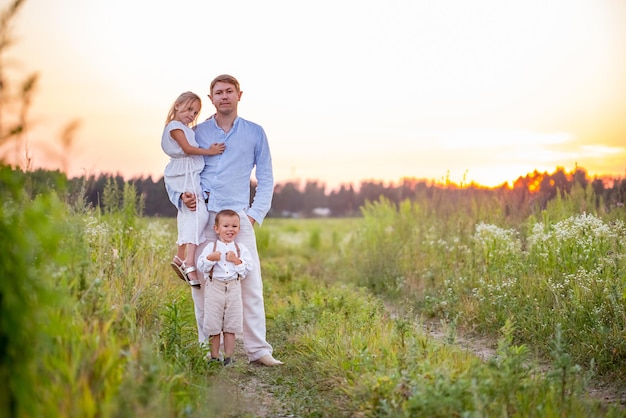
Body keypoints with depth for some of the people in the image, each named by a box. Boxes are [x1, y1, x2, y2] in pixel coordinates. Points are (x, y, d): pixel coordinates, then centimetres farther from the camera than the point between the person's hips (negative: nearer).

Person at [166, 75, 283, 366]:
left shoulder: (255, 133, 12)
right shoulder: (197, 133, 12)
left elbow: (266, 178, 13)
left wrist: (256, 214, 1)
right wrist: (181, 196, -4)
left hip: (238, 215, -1)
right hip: (201, 214, 1)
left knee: (251, 282, -6)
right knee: (201, 282, 1)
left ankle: (258, 350, -1)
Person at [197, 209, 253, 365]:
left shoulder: (241, 249, 6)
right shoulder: (211, 247, 1)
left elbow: (248, 268, -1)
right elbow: (201, 266, -5)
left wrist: (236, 260, -14)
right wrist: (210, 258, -21)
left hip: (233, 288, 1)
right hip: (214, 287, -1)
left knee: (231, 325, 5)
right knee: (213, 324, 3)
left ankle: (228, 357, 13)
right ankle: (214, 357, 13)